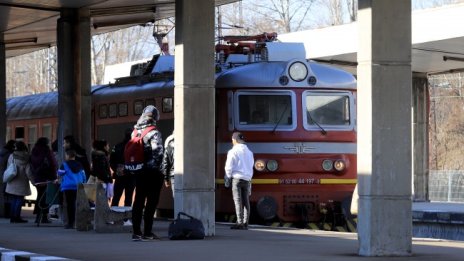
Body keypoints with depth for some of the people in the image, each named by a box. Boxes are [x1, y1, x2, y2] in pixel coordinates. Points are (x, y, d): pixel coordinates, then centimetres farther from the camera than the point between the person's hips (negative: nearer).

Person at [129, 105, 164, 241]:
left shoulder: (135, 132, 8)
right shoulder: (154, 133, -13)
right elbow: (158, 153, -21)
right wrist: (157, 167, -11)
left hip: (139, 172, 6)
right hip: (152, 172, -6)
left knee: (138, 201, 10)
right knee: (151, 202, -1)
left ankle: (136, 232, 11)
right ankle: (147, 232, -2)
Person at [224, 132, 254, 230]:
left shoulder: (233, 152, -6)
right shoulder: (249, 152, 13)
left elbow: (229, 167, -7)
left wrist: (228, 177, 7)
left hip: (237, 178, -5)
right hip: (247, 179, 5)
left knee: (238, 201, -6)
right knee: (246, 201, 7)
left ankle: (240, 223, -11)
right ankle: (245, 223, 6)